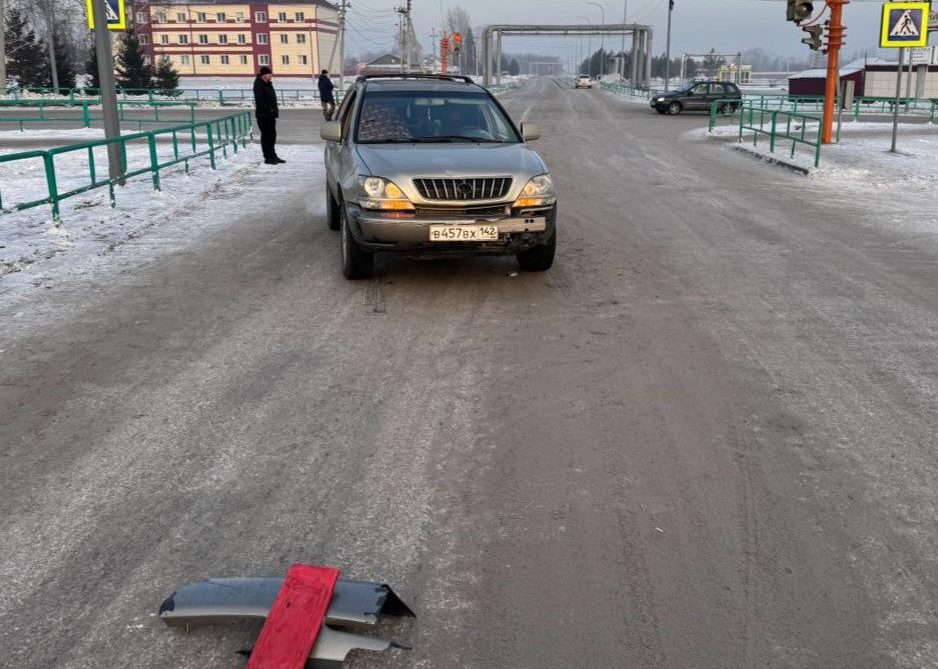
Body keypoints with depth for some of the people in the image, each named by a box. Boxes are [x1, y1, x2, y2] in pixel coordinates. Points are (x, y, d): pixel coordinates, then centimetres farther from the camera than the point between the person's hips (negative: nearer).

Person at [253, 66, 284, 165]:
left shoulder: (268, 84, 15)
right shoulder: (258, 85, -14)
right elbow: (259, 101, -21)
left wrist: (275, 110, 15)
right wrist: (267, 110, -23)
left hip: (270, 115, 9)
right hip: (263, 115, -9)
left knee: (272, 135, 15)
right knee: (266, 136, -3)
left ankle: (273, 155, 24)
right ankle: (268, 157, 3)